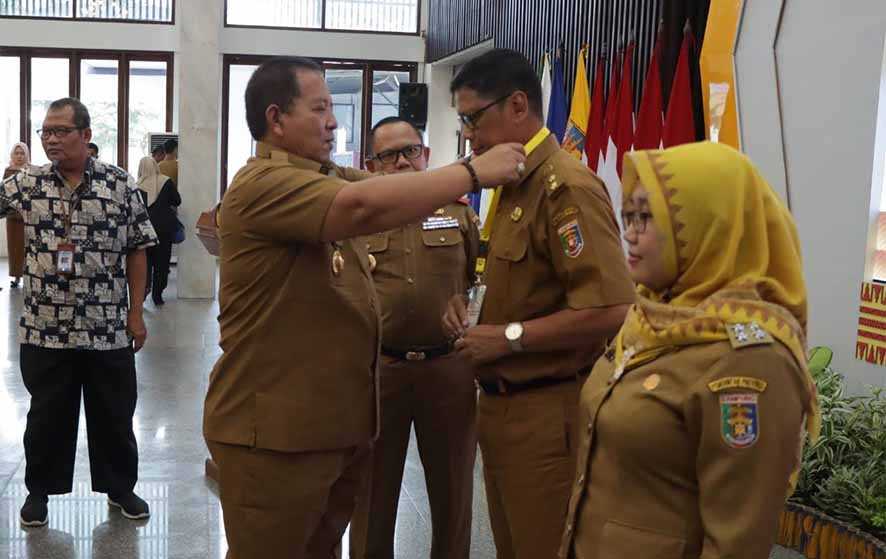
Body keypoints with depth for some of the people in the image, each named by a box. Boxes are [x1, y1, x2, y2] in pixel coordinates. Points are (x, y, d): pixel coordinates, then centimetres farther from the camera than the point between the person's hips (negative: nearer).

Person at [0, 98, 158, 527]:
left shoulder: (120, 184, -2)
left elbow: (136, 251, 1)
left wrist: (135, 314, -1)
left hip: (108, 328, -1)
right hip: (45, 328, 1)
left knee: (114, 414, 11)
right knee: (47, 415, 13)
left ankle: (120, 486, 29)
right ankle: (40, 488, 31)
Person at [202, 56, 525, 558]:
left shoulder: (331, 180, 14)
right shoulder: (262, 184, -20)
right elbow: (365, 206, -32)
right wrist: (475, 172, -25)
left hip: (337, 422, 9)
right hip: (275, 430, -9)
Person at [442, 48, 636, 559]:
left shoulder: (566, 187, -18)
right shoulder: (513, 186, 13)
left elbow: (609, 311, -27)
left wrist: (508, 337, -18)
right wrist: (472, 306, 6)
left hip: (547, 414, -9)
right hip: (502, 403, 10)